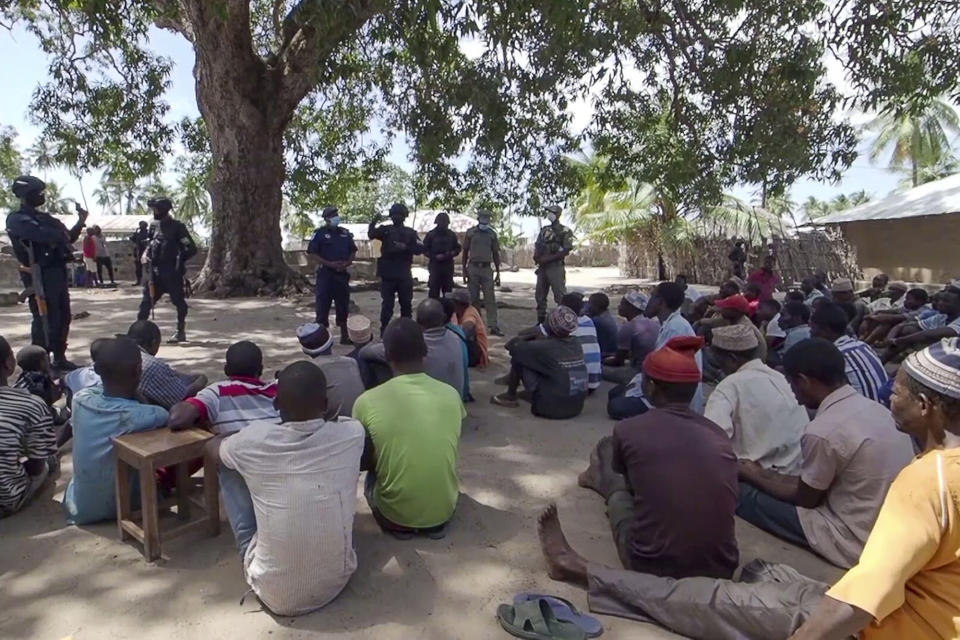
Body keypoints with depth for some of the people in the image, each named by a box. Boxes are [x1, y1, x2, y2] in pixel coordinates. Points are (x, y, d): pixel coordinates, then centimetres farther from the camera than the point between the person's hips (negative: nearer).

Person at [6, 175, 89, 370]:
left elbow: (66, 237, 26)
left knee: (63, 318, 13)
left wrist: (80, 222, 11)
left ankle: (59, 359, 23)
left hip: (57, 273, 9)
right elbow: (45, 235, -26)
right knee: (45, 321, -7)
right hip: (41, 277, -9)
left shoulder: (43, 217, 19)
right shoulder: (17, 220, -9)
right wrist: (61, 234, -5)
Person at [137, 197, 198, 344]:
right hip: (156, 271, 7)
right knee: (147, 300, 5)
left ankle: (181, 332, 13)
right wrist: (146, 255, 8)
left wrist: (178, 260, -8)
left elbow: (192, 249, -13)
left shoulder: (177, 227, -8)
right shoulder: (158, 226, 14)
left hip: (172, 272, -7)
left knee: (179, 302, 3)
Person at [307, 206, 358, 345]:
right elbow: (312, 253, -7)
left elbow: (353, 251, 17)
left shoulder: (345, 233, 11)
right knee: (323, 306, -3)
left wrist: (347, 263, -3)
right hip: (325, 274, -4)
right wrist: (329, 264, -17)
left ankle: (344, 336, 19)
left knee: (343, 305, 10)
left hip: (342, 274, 5)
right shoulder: (319, 233, -3)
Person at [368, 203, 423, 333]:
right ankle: (384, 331, 8)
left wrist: (405, 247, -19)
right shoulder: (385, 229, 6)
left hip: (404, 274, 1)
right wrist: (374, 221, -29)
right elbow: (371, 234, -12)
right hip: (388, 274, -1)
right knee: (387, 304, 1)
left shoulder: (410, 232, 7)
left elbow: (420, 249, -4)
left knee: (406, 304, 9)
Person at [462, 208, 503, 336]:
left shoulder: (492, 234, 7)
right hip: (473, 268, -1)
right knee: (473, 298, 4)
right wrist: (464, 270, 1)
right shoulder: (470, 232, 4)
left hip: (487, 268, 1)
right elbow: (465, 252, 7)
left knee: (490, 298, -4)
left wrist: (498, 273, 7)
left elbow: (495, 254, 10)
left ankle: (493, 326, -4)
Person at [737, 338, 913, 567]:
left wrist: (755, 475, 6)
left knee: (744, 495, -2)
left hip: (857, 542, -8)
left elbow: (805, 497, -9)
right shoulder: (875, 407, 1)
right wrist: (764, 473, 15)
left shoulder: (823, 431, -26)